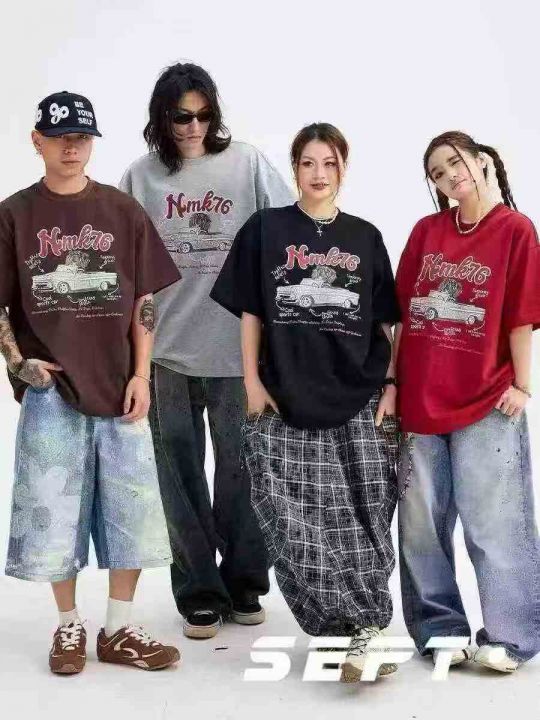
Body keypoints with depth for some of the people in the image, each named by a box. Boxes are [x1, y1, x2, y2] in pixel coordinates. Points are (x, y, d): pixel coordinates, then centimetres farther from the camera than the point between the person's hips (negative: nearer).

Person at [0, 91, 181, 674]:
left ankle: (118, 631, 19)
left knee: (132, 511, 5)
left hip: (118, 386, 1)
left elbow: (144, 302, 5)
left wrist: (141, 375, -2)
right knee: (52, 513, 5)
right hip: (50, 390, -1)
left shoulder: (123, 211, 5)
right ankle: (69, 626, 23)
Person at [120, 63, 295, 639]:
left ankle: (244, 584, 28)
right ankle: (199, 593, 23)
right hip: (167, 349, 1)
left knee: (240, 469, 10)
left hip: (237, 346, -1)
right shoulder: (142, 176, 4)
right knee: (183, 478, 9)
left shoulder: (247, 164, 0)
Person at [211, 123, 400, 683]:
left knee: (362, 521, -2)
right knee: (296, 527, -5)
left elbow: (385, 322, 11)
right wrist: (253, 383, -1)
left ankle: (358, 631, 7)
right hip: (286, 405, -1)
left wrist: (391, 385, 3)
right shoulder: (264, 229, 6)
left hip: (360, 403, 1)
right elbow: (250, 313, 6)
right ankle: (367, 631, 5)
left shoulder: (365, 237, 10)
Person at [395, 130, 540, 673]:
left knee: (492, 522, 1)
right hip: (419, 401, 4)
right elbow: (402, 312, 8)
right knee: (421, 522, 9)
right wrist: (391, 381, 5)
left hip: (486, 404, -4)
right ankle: (439, 629, 23)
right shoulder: (425, 232, 7)